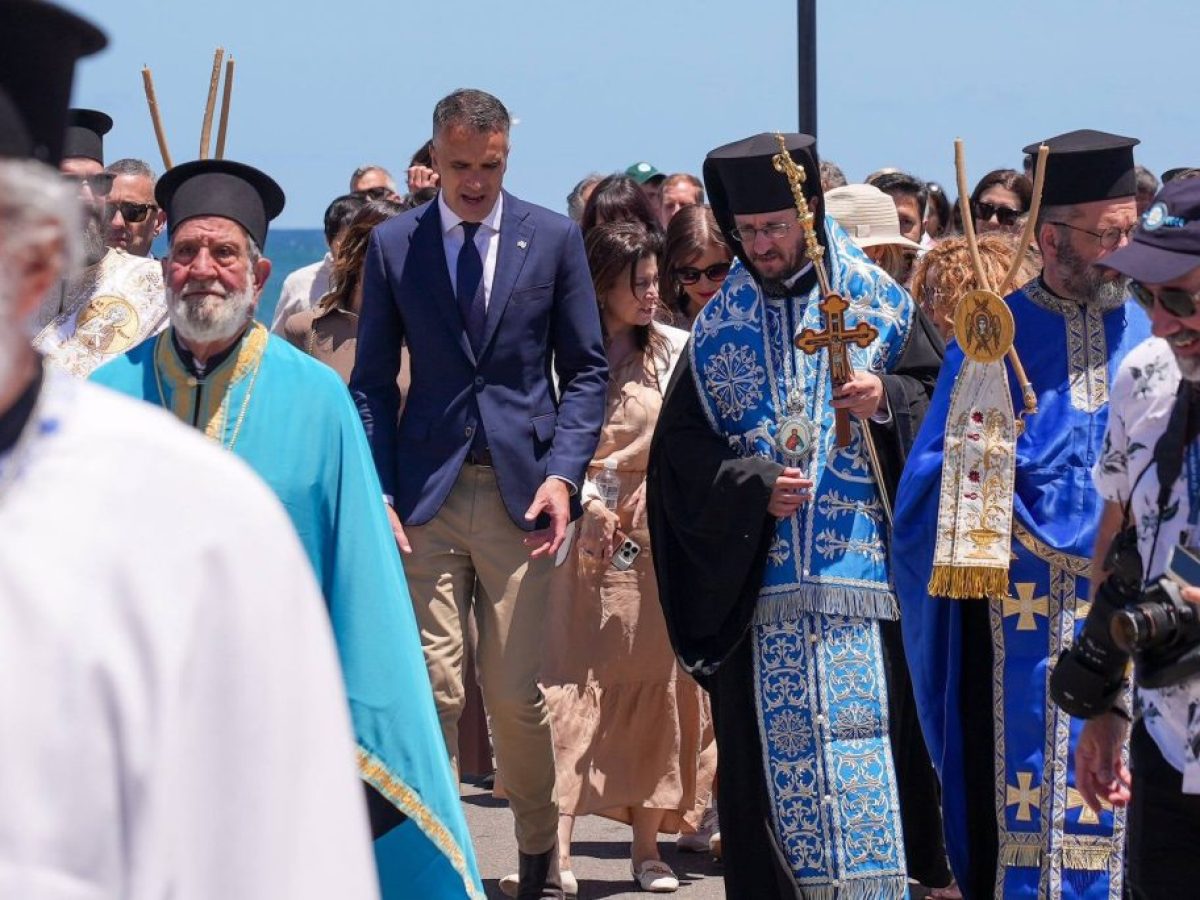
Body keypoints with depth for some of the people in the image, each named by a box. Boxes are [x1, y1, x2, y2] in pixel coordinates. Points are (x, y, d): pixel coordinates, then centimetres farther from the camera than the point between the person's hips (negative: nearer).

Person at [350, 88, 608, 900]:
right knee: (432, 689, -5)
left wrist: (563, 474, -6)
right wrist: (378, 490, -3)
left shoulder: (553, 238, 5)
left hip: (520, 490, 0)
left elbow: (586, 368, 7)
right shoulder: (393, 245, 6)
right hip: (426, 494, 0)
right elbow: (373, 379, 8)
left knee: (517, 693, 0)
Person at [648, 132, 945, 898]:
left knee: (867, 750, -7)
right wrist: (753, 485, -12)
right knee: (769, 750, 2)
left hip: (864, 570, -2)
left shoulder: (879, 306, 5)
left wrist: (887, 402, -16)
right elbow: (681, 450, 5)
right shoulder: (719, 328, 10)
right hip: (754, 584, 2)